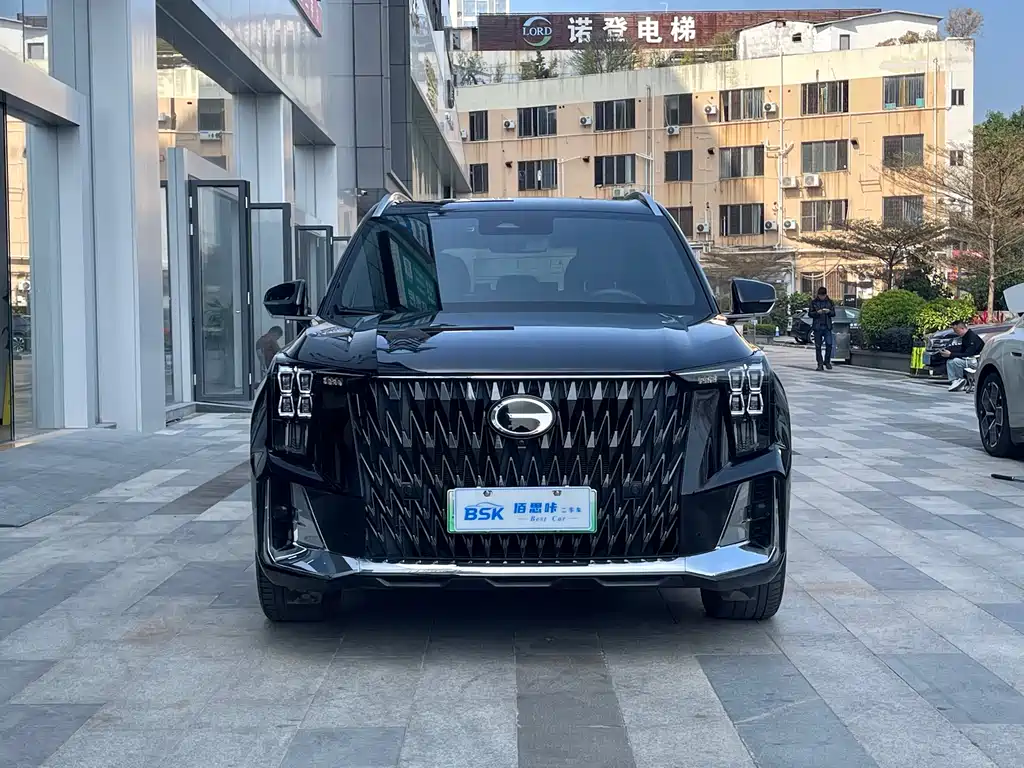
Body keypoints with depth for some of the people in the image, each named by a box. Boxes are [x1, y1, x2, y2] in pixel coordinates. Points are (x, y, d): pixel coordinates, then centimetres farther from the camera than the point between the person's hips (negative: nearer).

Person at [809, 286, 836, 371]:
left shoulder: (829, 301, 8)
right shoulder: (813, 301, 3)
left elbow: (833, 313, 9)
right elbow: (810, 313, 1)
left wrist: (829, 312, -12)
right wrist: (817, 312, -17)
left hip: (827, 327, 1)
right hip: (817, 327, -1)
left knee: (829, 344, -8)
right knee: (818, 346, 0)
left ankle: (827, 361, 9)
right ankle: (820, 364, 7)